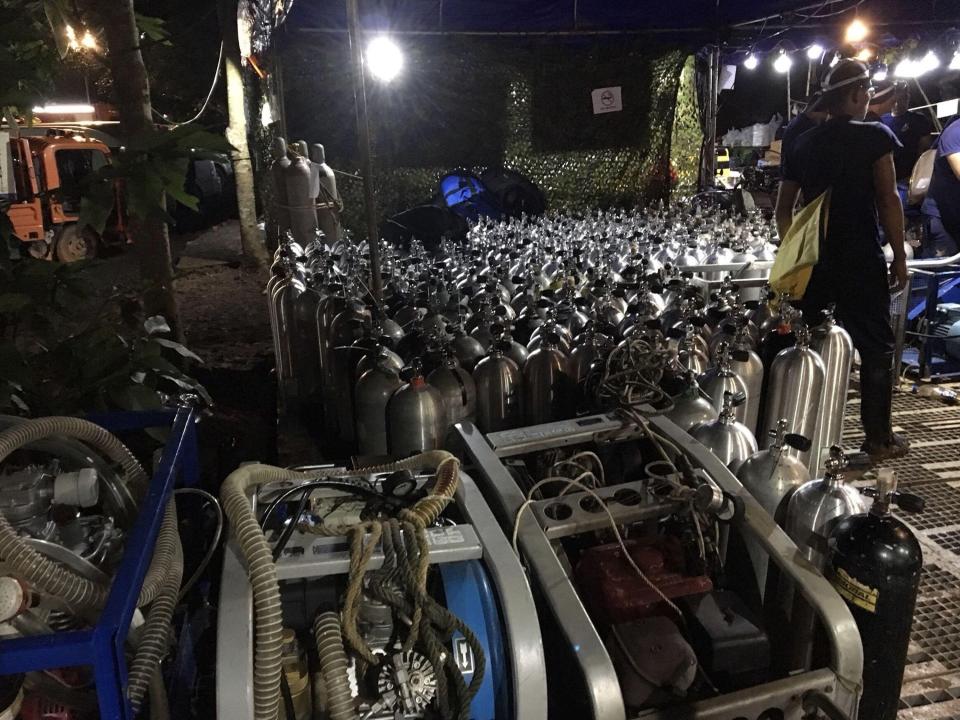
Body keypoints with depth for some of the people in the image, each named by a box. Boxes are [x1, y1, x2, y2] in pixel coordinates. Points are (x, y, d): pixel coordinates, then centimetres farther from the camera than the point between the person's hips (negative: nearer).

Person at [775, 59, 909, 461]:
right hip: (861, 261, -5)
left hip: (812, 260, 5)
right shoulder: (874, 136, -5)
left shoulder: (803, 143, 10)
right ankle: (878, 438, 8)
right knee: (876, 346, 4)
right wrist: (900, 255, -4)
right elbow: (888, 200, -9)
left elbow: (784, 209, 11)